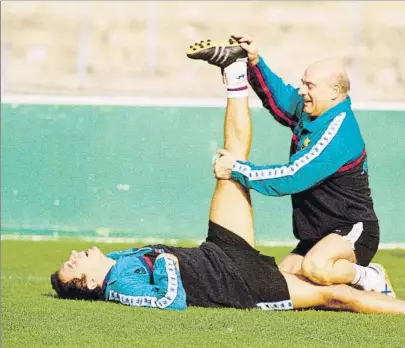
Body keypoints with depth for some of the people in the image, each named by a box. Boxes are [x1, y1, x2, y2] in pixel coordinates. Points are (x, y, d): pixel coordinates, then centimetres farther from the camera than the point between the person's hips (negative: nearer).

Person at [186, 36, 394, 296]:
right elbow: (277, 97, 22)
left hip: (353, 231, -10)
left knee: (315, 268, -37)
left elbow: (291, 178, -26)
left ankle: (369, 278, -8)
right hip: (318, 234, 10)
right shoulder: (307, 110, 3)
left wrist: (238, 169, -18)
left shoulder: (338, 135, -25)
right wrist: (255, 63, 5)